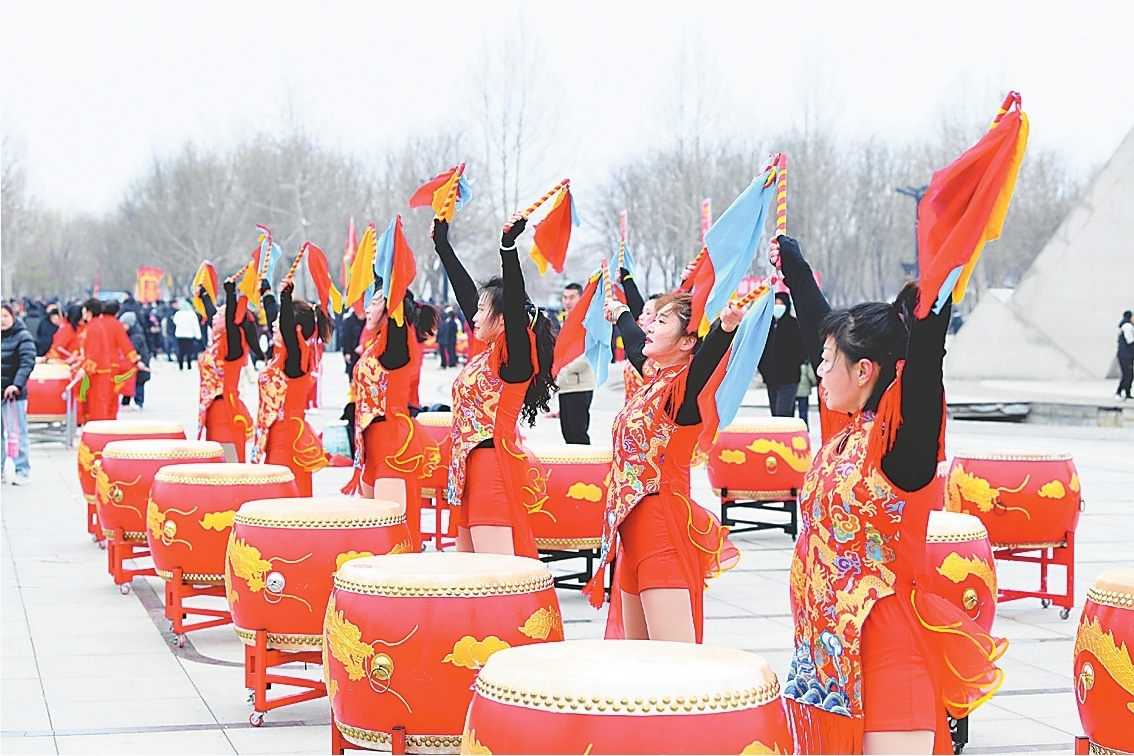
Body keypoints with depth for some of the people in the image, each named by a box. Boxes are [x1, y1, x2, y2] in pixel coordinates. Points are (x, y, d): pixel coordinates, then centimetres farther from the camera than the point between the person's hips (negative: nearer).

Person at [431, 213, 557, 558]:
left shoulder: (514, 359, -11)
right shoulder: (483, 351, 12)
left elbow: (516, 303, -27)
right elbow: (465, 291, 20)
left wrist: (508, 246, -36)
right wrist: (442, 244, 27)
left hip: (495, 467, -10)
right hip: (472, 464, 10)